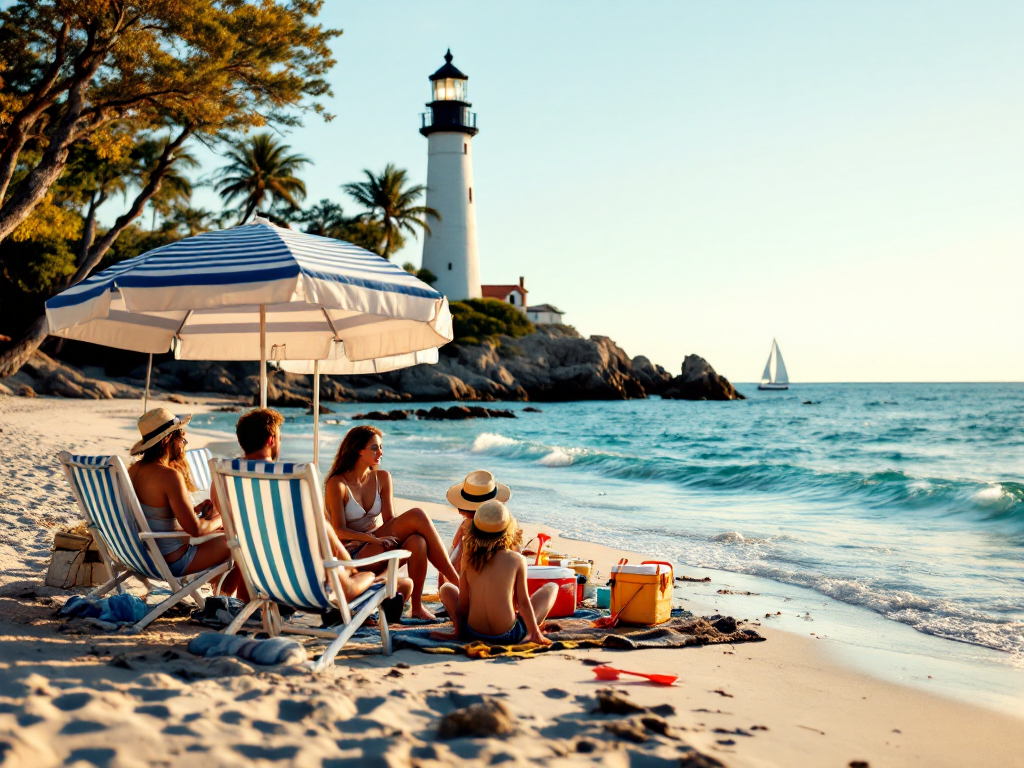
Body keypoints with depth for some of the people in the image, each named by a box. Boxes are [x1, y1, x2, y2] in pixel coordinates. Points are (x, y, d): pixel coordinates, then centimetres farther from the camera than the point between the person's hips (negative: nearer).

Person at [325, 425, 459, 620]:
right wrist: (376, 539, -27)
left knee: (417, 541, -31)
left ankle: (417, 607, -25)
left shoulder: (382, 478, 8)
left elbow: (390, 520, 5)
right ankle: (456, 581, -23)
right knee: (417, 516, -25)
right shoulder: (337, 484, -9)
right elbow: (339, 531, -14)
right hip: (355, 556, -6)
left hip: (380, 547, 6)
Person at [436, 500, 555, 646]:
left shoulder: (468, 558, -5)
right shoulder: (517, 560, -11)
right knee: (551, 588, 15)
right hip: (508, 636, -3)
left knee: (447, 589, 27)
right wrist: (535, 632, 7)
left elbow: (463, 603, 0)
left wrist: (461, 625, 17)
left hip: (473, 634, 3)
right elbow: (523, 602, -6)